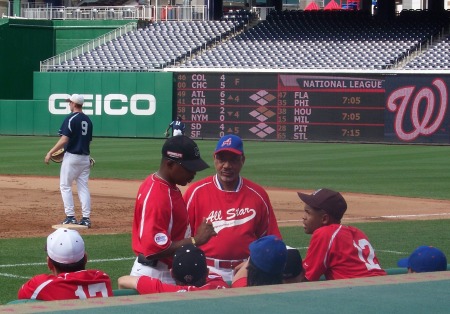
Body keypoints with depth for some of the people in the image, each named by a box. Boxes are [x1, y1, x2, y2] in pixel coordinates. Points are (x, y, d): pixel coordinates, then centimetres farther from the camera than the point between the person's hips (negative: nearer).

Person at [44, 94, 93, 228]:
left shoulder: (71, 118, -11)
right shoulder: (88, 120, 11)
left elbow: (64, 139, -18)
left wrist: (50, 152, -15)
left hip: (72, 156, -7)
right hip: (85, 157, 7)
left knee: (65, 186, 2)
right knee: (83, 187, 7)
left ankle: (70, 217, -4)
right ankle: (86, 218, 2)